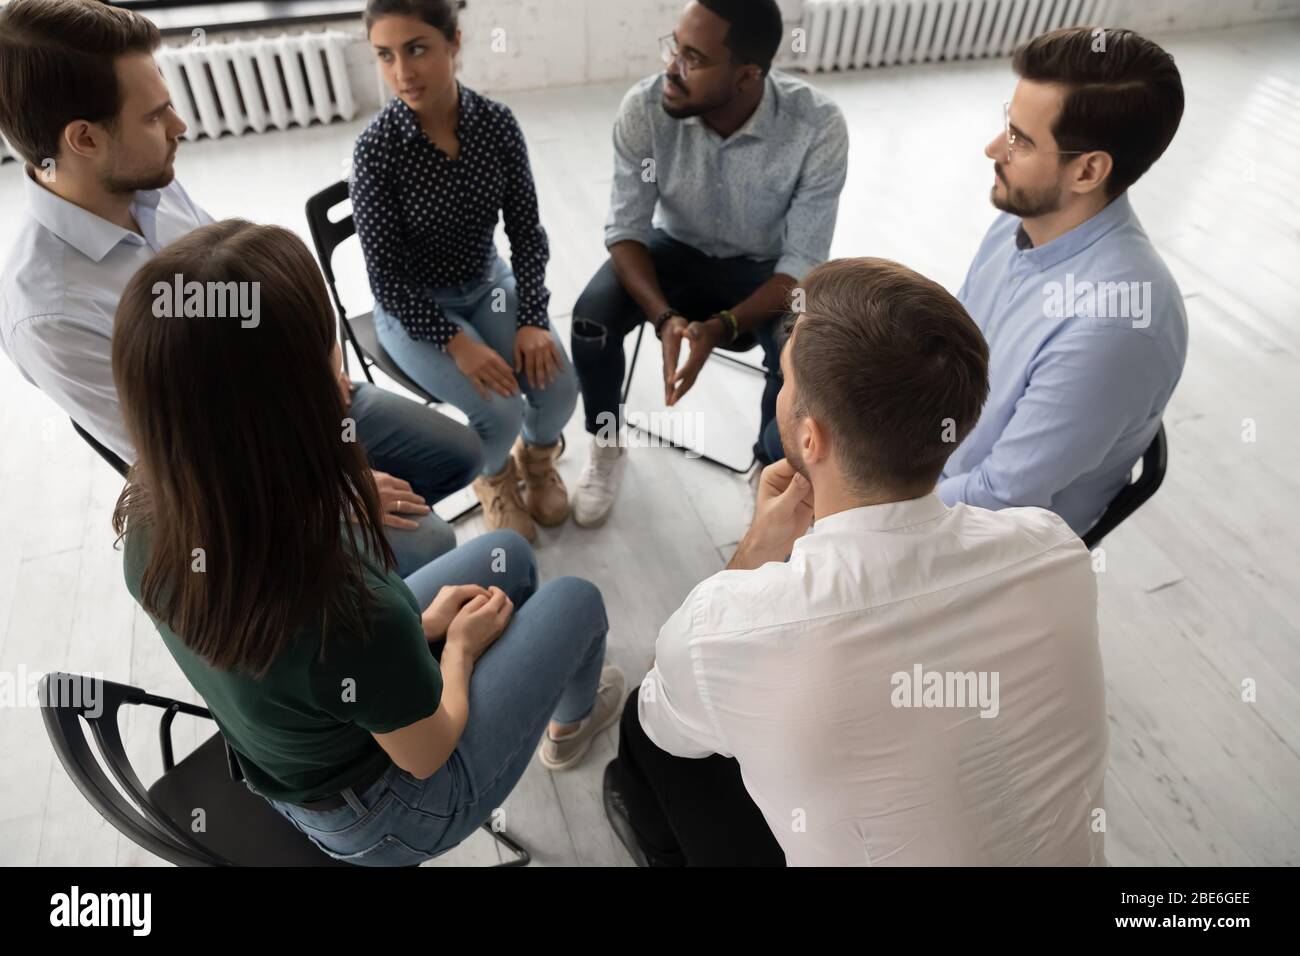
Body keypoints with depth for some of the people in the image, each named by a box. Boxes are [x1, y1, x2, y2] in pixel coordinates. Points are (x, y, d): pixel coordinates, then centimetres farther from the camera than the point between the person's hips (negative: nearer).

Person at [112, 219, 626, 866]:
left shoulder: (144, 517, -23)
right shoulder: (350, 611, -44)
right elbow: (425, 756, -22)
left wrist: (415, 630, -1)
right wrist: (459, 644, -4)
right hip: (379, 820, -5)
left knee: (508, 556, 15)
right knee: (575, 599, 10)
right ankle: (570, 723, 44)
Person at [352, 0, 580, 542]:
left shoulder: (497, 123, -11)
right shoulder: (377, 148, -21)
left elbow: (526, 230, -4)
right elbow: (387, 279, -17)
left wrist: (532, 320, -15)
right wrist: (457, 343, -25)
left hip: (488, 284, 4)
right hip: (412, 308, -3)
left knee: (559, 386, -17)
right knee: (501, 411, -22)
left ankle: (538, 455, 20)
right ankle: (495, 478, 15)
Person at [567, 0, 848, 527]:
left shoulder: (819, 127, -28)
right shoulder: (644, 107, -24)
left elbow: (803, 262, -24)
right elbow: (626, 230, -18)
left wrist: (721, 327, -40)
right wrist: (665, 318, -35)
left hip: (767, 266, -1)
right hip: (676, 247, 2)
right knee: (592, 316, -25)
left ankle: (770, 469, 4)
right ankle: (607, 446, 5)